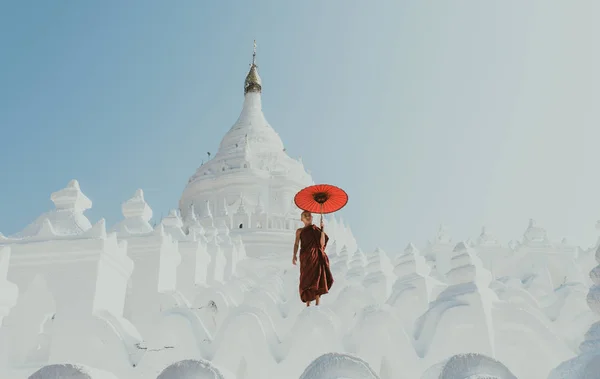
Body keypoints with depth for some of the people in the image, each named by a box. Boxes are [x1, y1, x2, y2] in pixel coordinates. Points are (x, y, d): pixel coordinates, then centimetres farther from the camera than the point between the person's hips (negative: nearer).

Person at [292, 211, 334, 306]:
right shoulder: (300, 231, 10)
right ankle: (308, 304, 3)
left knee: (318, 279, -4)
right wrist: (294, 255, -13)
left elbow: (322, 244, -2)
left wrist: (322, 229, -7)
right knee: (306, 280, -3)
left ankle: (318, 303, 1)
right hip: (306, 258, 0)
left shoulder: (317, 229, 9)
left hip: (317, 257, 0)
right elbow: (296, 244, 1)